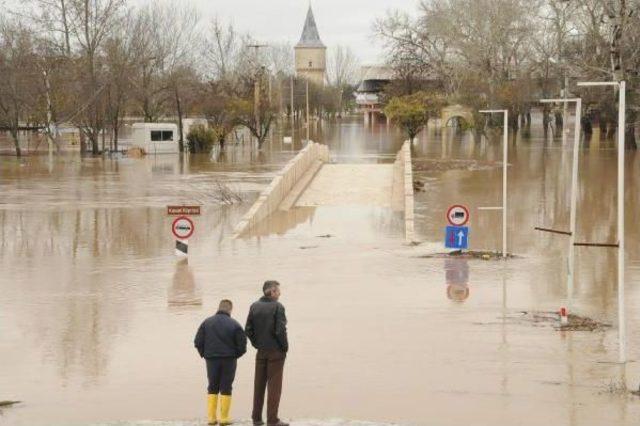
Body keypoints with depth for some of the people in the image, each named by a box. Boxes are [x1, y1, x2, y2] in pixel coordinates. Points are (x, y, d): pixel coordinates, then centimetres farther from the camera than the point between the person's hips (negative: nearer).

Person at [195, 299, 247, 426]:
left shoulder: (207, 322, 0)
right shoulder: (234, 324, -6)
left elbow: (198, 342, -2)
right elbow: (242, 345, -7)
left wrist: (204, 354, 11)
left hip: (211, 360, 2)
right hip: (229, 360, -2)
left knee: (212, 388, 13)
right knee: (226, 389, 5)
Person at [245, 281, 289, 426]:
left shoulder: (254, 307, 4)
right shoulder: (277, 307, -13)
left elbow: (248, 330, 5)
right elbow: (280, 330, -17)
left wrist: (257, 344, 12)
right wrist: (285, 346, -5)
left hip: (261, 352, 5)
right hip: (276, 351, -5)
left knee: (259, 384, 12)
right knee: (274, 385, -1)